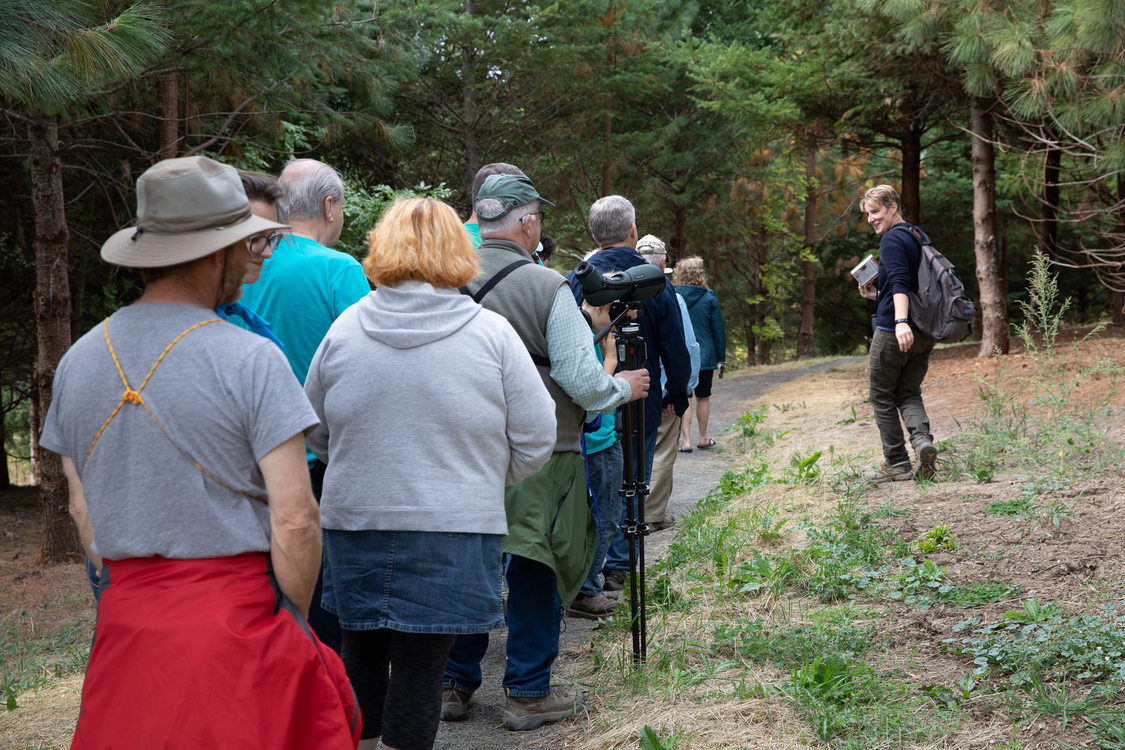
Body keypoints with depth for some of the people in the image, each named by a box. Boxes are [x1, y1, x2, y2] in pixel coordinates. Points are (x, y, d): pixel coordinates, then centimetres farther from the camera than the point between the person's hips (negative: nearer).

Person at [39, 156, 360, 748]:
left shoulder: (78, 360, 6)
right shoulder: (251, 360, -12)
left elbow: (82, 511, 11)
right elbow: (295, 519, -15)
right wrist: (295, 623, -2)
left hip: (124, 621, 6)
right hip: (236, 614, -5)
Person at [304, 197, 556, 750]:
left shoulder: (345, 327, 0)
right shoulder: (491, 333, -6)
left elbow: (315, 435, 10)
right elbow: (536, 440, -1)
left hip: (353, 522, 3)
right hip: (451, 530, -2)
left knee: (361, 651, 17)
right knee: (420, 664, 3)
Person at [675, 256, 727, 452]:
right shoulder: (709, 299, -5)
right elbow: (718, 330, -1)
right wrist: (721, 357, 7)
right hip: (705, 356, 0)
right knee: (703, 398, 13)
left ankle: (685, 441, -2)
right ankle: (703, 439, 22)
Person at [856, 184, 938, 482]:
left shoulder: (892, 240, -12)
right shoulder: (920, 237, 16)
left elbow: (900, 282, -26)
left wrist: (901, 321, -37)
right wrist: (878, 295, 20)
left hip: (892, 333, -8)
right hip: (924, 334, 8)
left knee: (882, 397, 4)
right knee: (908, 392, 14)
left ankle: (896, 463, 4)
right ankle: (922, 438, -12)